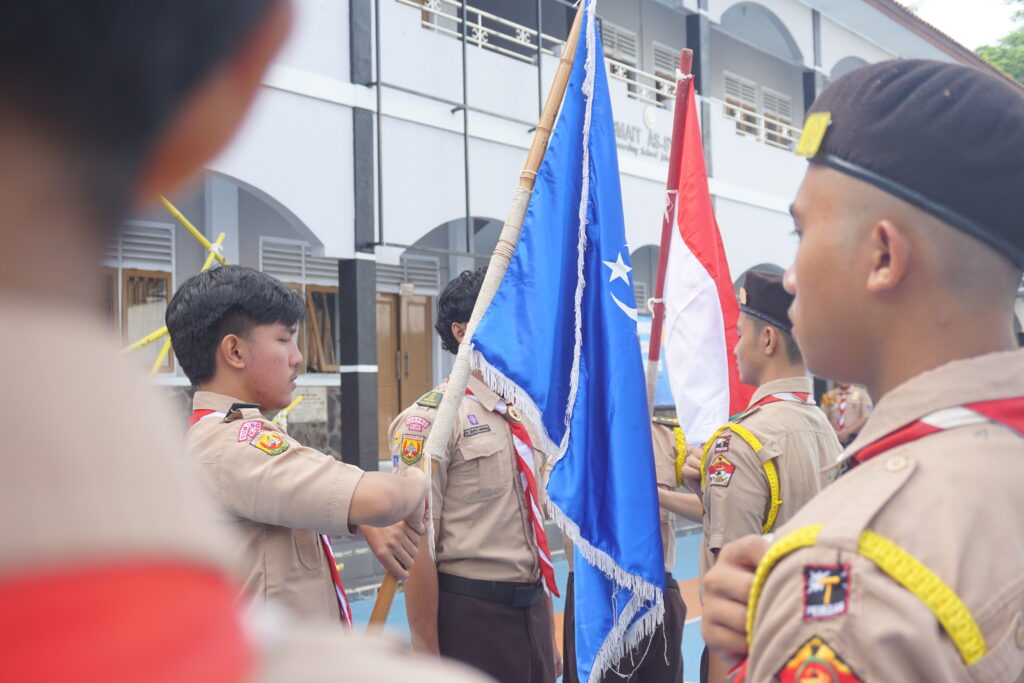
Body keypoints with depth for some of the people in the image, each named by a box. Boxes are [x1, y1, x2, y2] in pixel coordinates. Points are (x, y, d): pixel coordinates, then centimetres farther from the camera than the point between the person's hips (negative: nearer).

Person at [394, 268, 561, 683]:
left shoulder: (527, 420, 10)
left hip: (533, 612, 7)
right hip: (468, 616, -6)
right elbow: (418, 548, -15)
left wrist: (549, 635, 18)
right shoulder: (430, 420, -12)